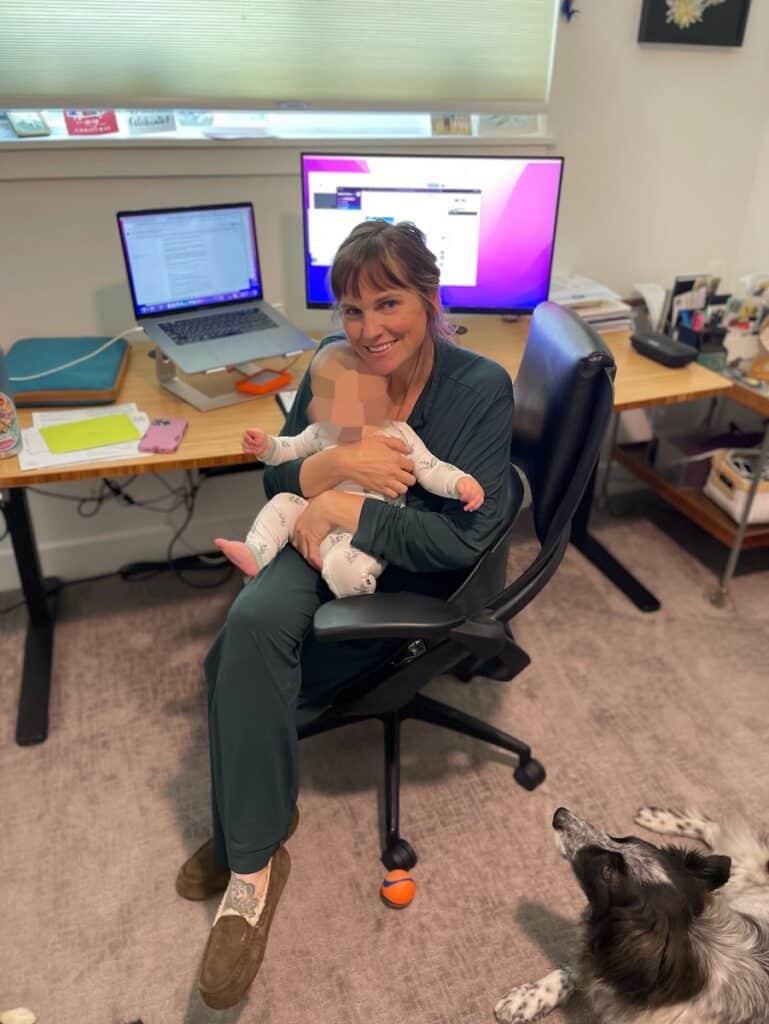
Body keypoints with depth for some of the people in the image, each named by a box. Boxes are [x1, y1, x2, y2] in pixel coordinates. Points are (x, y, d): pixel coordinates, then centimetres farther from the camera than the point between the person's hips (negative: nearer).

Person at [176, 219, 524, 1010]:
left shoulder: (480, 387, -16)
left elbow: (466, 537, -20)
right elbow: (276, 483, 0)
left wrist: (347, 507, -24)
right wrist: (338, 462, -22)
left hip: (417, 577, -4)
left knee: (242, 662, -19)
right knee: (251, 626, -26)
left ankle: (247, 832, 8)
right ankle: (252, 855, -5)